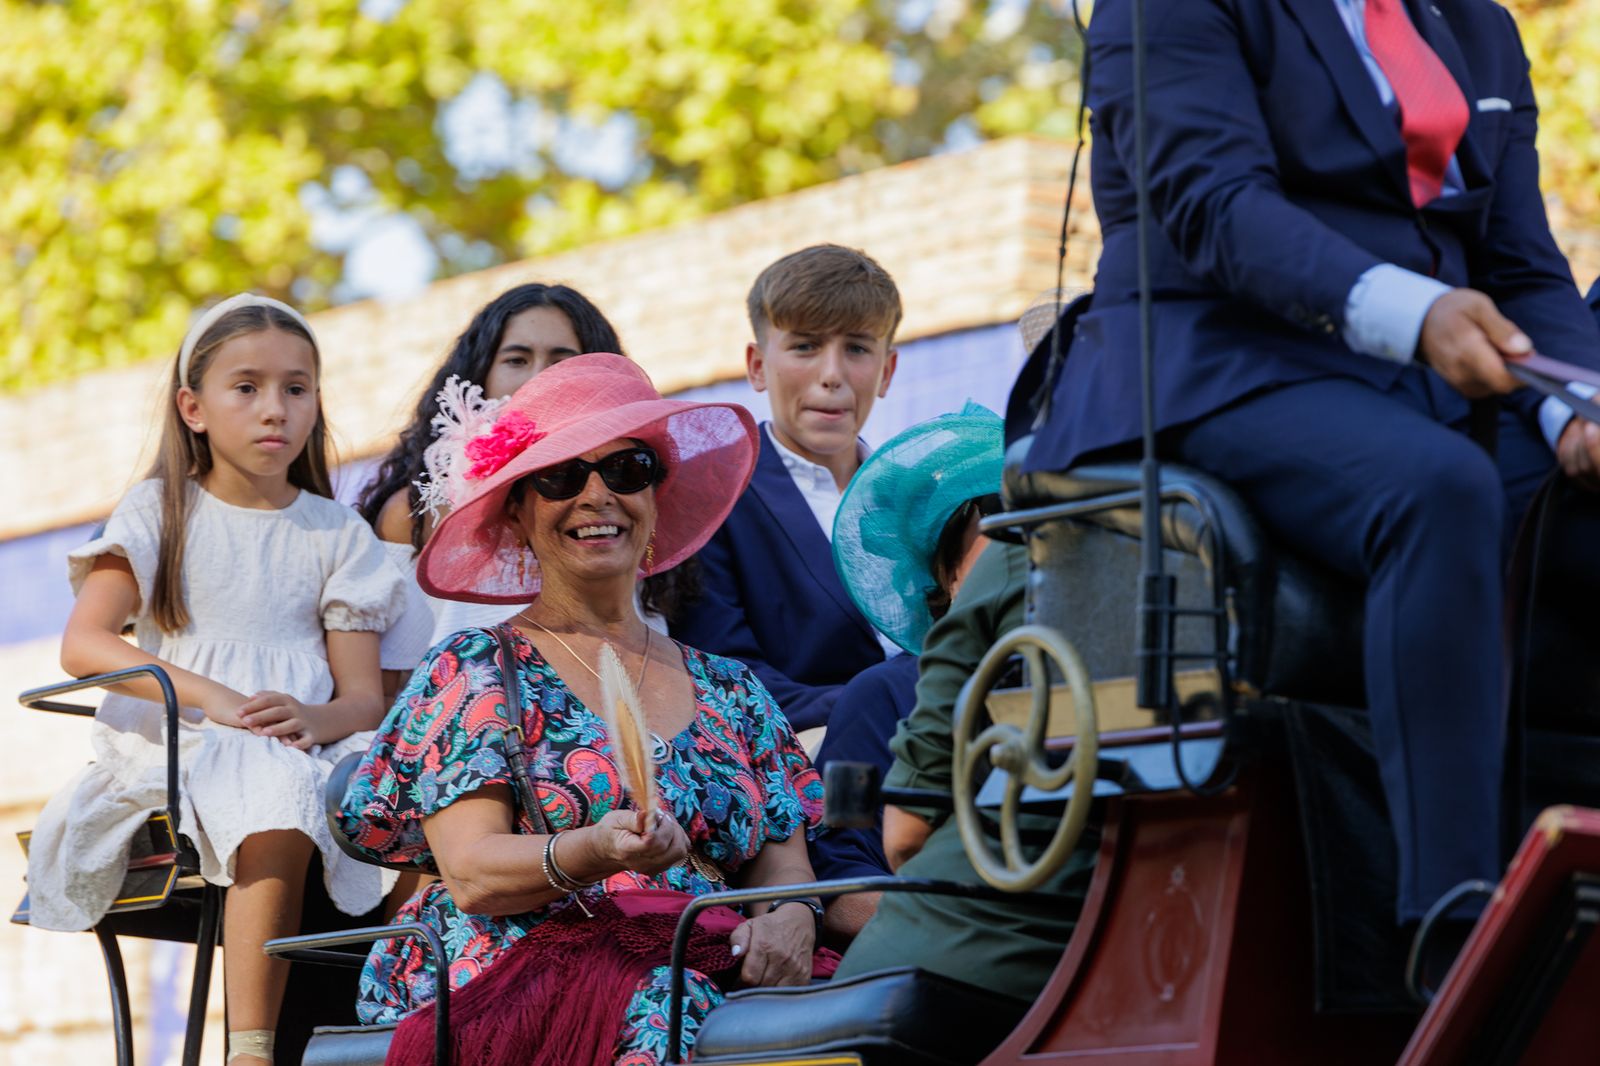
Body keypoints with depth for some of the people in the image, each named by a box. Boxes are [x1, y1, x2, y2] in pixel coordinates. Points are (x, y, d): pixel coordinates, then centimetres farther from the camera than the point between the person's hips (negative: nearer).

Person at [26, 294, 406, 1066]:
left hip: (302, 750, 2)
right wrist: (213, 697, -18)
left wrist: (314, 720, -17)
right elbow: (83, 645, -6)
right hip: (175, 744, -2)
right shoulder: (160, 511, 10)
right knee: (271, 788, -37)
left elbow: (364, 697, 9)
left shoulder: (336, 534, 16)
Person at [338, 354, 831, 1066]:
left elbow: (782, 854, 17)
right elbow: (471, 874, -5)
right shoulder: (471, 674, 8)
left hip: (703, 973, 5)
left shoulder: (728, 689, 22)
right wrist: (595, 853, -26)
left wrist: (789, 917, -8)